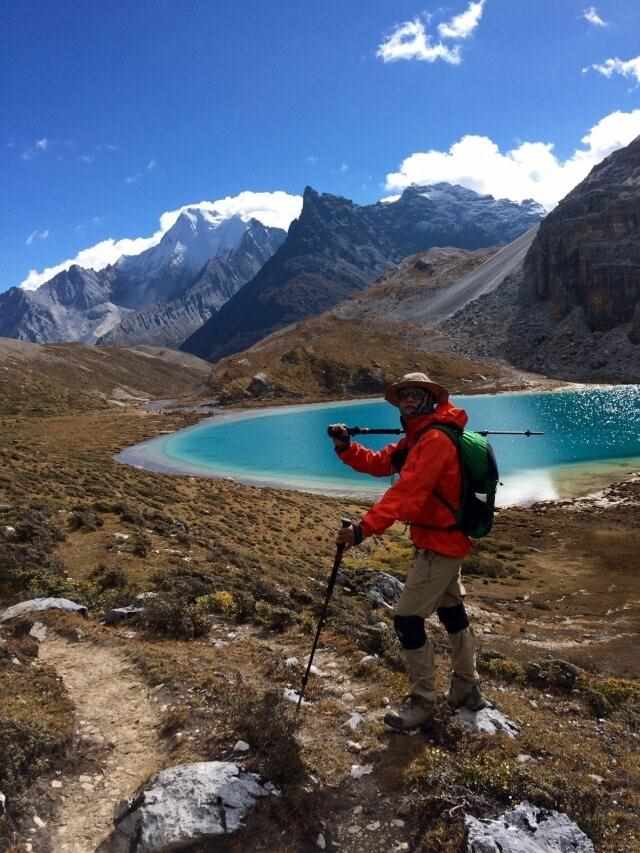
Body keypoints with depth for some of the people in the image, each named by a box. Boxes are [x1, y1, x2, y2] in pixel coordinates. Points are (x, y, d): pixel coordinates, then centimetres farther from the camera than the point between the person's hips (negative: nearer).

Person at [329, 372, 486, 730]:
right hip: (447, 540, 11)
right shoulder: (419, 437, 11)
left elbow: (406, 492, -33)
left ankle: (423, 702, 9)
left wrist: (365, 528, -39)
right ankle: (467, 689, 36)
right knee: (452, 611, 21)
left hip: (440, 544, -11)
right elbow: (379, 463, 6)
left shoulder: (436, 439, -22)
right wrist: (346, 447, -11)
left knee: (408, 618, -6)